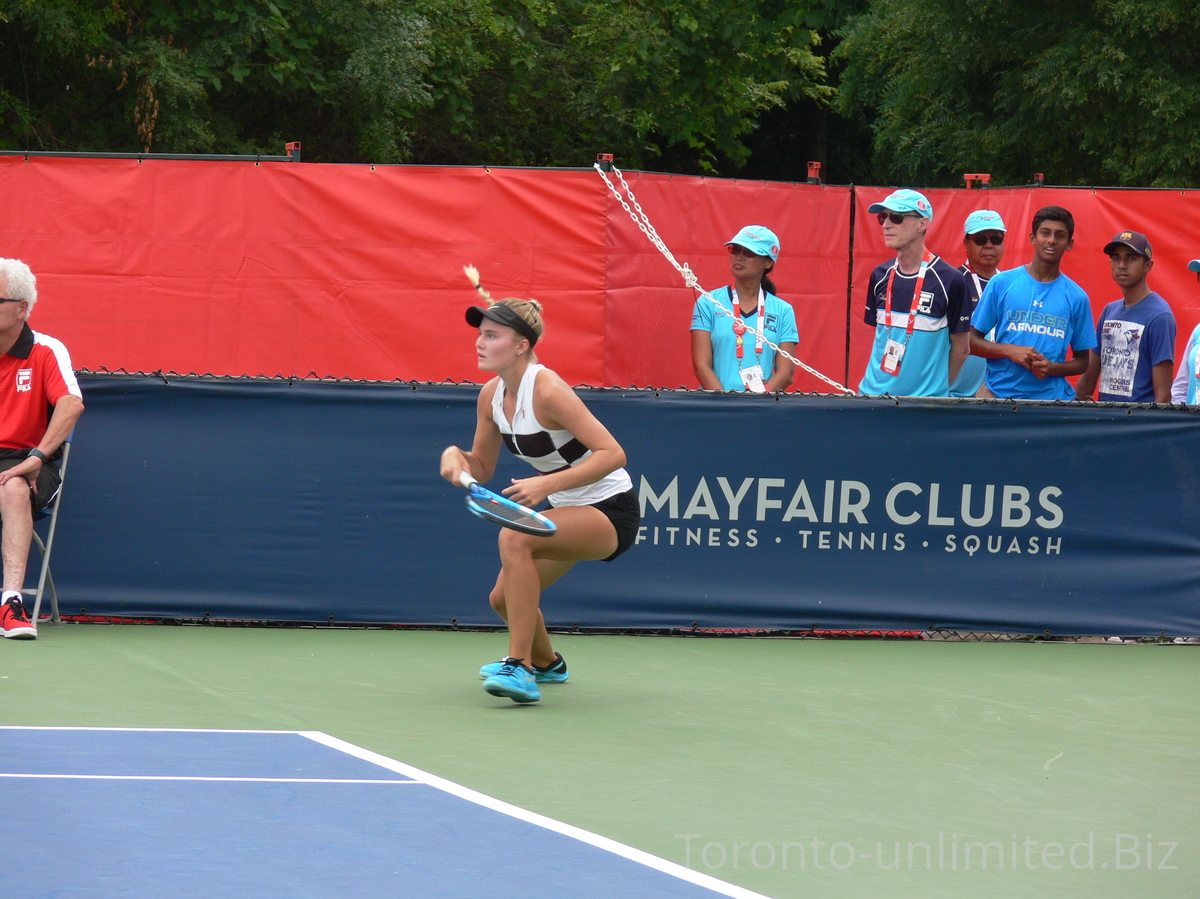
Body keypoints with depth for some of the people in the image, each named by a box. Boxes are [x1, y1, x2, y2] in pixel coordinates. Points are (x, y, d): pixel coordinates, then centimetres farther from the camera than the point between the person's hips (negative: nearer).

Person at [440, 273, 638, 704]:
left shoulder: (546, 390, -26)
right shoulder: (492, 395, -2)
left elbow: (612, 454, -29)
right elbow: (482, 468, 11)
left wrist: (546, 484, -37)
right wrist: (456, 455, -13)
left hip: (610, 511, -9)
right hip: (567, 510, 9)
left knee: (514, 538, -32)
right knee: (504, 598, 14)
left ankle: (521, 669, -28)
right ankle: (546, 662, 49)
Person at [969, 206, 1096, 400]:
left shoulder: (1076, 297, 6)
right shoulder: (1001, 283, 4)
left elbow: (1082, 361, 11)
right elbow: (972, 341, 6)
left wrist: (1052, 368, -9)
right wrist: (1009, 351, -11)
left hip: (1053, 397, 1)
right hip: (1002, 393, -1)